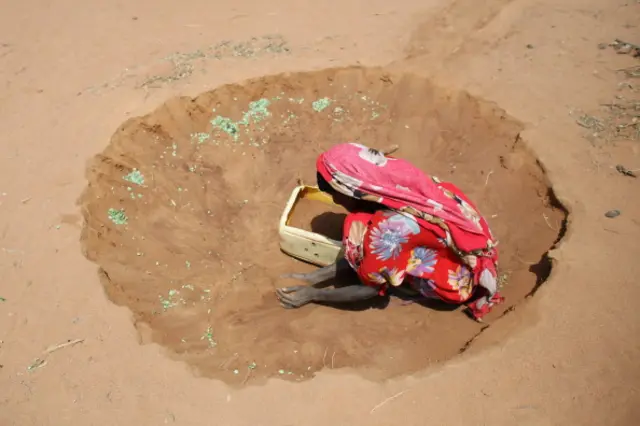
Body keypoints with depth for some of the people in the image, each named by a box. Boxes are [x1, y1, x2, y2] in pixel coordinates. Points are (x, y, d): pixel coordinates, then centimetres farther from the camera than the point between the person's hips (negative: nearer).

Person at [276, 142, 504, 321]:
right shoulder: (394, 179, -13)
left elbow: (370, 288, -17)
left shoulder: (391, 227, -34)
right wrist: (318, 275, -2)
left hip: (460, 277, -7)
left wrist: (312, 294, -8)